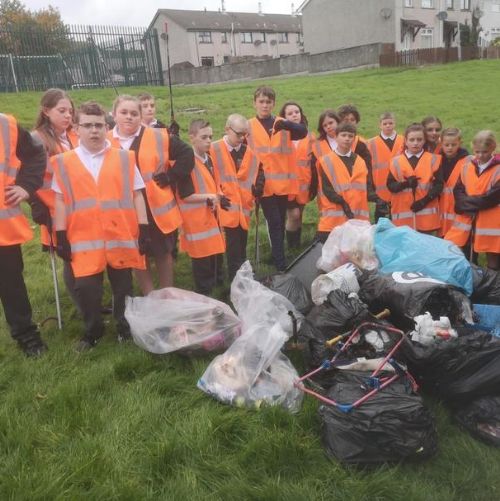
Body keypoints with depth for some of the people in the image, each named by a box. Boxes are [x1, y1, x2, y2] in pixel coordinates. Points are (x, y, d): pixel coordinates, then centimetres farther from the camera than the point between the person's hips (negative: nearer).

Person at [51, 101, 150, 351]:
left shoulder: (124, 159, 4)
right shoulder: (64, 163, 4)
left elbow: (137, 196, 4)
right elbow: (60, 201, 4)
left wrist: (143, 230, -1)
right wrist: (61, 237, 0)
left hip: (121, 236, 1)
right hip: (83, 239, 0)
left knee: (123, 287, 11)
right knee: (85, 289, 2)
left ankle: (125, 328, 30)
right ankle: (92, 331, 25)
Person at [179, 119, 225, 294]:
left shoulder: (208, 159, 12)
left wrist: (218, 197, 2)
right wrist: (208, 197, -22)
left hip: (212, 216, 8)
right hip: (197, 219, -8)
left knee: (216, 254, 17)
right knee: (202, 258, 0)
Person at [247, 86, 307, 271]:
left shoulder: (283, 125, 6)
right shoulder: (249, 127, 3)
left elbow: (303, 132, -13)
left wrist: (286, 124, -33)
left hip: (282, 181, 3)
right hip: (263, 183, -3)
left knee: (281, 221, 13)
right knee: (274, 222, -7)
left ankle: (277, 256, 29)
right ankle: (281, 264, -3)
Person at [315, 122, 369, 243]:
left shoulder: (360, 162, 17)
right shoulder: (326, 161, 3)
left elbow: (365, 187, 12)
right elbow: (326, 189, -6)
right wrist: (342, 202, -18)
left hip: (357, 217, 4)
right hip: (333, 218, -4)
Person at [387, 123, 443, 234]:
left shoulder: (433, 159, 3)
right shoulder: (396, 161, 4)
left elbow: (439, 184, -1)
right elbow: (390, 185, 2)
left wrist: (426, 200, -13)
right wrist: (405, 184, -17)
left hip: (427, 213, 0)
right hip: (403, 214, 1)